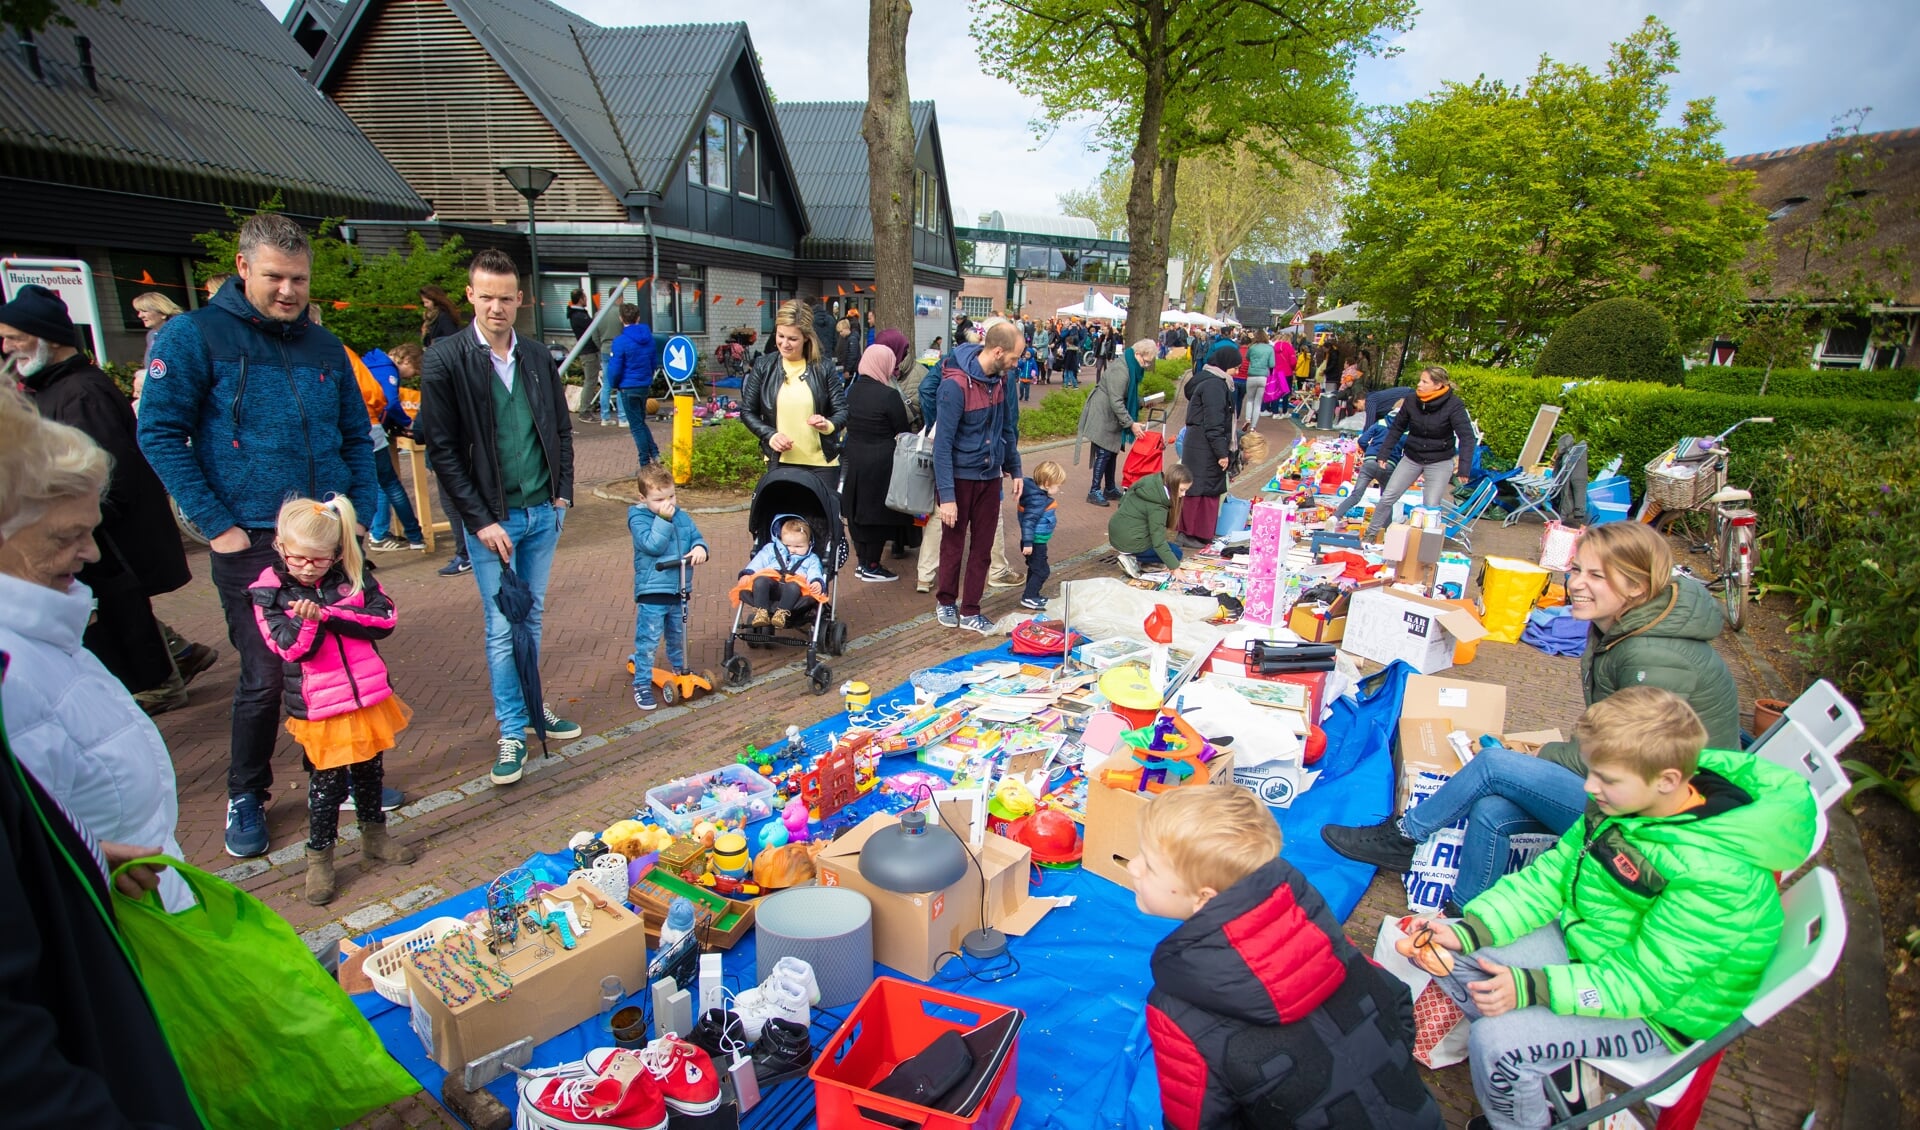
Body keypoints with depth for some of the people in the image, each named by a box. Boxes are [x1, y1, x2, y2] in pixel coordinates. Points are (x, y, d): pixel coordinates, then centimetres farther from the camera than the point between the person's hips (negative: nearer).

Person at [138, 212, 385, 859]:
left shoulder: (323, 347, 10)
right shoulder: (194, 336, -4)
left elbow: (357, 439, 14)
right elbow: (159, 435, -7)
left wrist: (364, 516, 4)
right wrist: (217, 525, -11)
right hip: (251, 544, -4)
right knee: (263, 677, 3)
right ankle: (245, 797, 25)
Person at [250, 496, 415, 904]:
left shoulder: (354, 576, -2)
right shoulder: (270, 590, -8)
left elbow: (384, 618, -11)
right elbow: (291, 649, -14)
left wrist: (329, 615, -21)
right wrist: (308, 621, -34)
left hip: (369, 696, 3)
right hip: (320, 709, -3)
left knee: (370, 772, 18)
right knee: (327, 783, 4)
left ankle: (374, 836, 37)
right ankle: (319, 858, 22)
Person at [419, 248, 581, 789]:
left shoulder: (539, 358, 6)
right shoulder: (446, 361, -7)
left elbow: (562, 429, 14)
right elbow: (442, 449, -8)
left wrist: (563, 493, 6)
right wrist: (481, 520, -12)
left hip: (544, 512, 4)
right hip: (493, 517, -4)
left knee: (532, 617, 15)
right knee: (501, 627, 1)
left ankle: (532, 706, 30)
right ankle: (512, 732, 12)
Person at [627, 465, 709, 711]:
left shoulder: (682, 517, 7)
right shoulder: (638, 519, -11)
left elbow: (696, 536, 6)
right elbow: (653, 545, -23)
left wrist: (700, 548, -16)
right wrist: (663, 519, -25)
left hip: (678, 590, 6)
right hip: (651, 592, -6)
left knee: (678, 636, 22)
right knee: (648, 640, -3)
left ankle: (680, 670, 42)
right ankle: (642, 684, 5)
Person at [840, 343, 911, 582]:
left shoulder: (851, 390, 2)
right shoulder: (889, 395, -16)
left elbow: (848, 423, 11)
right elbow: (903, 432, -8)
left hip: (853, 459, 6)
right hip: (880, 463, -6)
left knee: (857, 510, 15)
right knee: (877, 513, 5)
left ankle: (862, 560, 26)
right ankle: (871, 567, 12)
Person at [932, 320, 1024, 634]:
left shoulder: (1000, 378, -1)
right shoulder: (956, 384, -21)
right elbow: (942, 442, -22)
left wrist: (1014, 469, 11)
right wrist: (946, 495, -24)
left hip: (990, 475, 6)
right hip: (960, 476, -6)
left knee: (982, 546, 10)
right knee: (953, 544, 11)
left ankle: (970, 610, 23)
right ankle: (946, 602, 32)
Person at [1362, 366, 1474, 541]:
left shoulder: (1454, 405, -19)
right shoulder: (1412, 402, -9)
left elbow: (1466, 436, -22)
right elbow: (1397, 428, 5)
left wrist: (1464, 467, -31)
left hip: (1440, 463, -3)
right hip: (1411, 458, 4)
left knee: (1431, 507, -3)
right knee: (1388, 497, 4)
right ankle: (1371, 533, 19)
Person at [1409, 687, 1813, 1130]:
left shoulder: (1717, 876, -32)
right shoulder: (1626, 803, -10)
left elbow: (1644, 983, -28)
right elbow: (1551, 876, -4)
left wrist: (1530, 988, -34)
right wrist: (1466, 931, -15)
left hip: (1660, 1010, -7)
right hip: (1583, 942, 8)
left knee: (1496, 1042, -24)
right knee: (1449, 956, -3)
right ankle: (1546, 1073, 12)